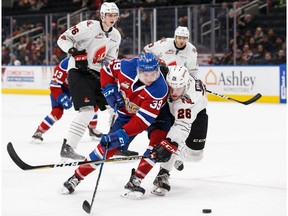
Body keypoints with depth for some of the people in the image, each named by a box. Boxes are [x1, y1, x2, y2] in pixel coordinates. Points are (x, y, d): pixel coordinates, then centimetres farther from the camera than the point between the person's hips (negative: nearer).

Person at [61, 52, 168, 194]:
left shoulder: (160, 90, -36)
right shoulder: (126, 66, -28)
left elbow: (144, 119, -39)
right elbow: (107, 69, -4)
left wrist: (123, 134, -45)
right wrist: (109, 89, -15)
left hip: (153, 112, 0)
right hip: (126, 112, 1)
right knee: (109, 144, -8)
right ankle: (77, 176, -1)